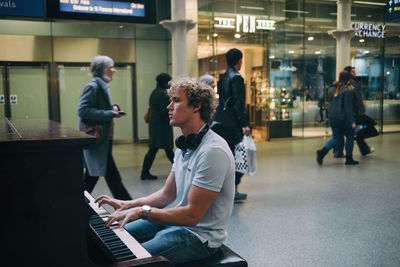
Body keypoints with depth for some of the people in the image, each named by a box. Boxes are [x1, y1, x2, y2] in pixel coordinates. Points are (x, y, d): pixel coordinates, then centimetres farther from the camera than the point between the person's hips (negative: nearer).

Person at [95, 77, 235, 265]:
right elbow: (167, 194, 12)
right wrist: (128, 205, 0)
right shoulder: (184, 145, 8)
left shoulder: (213, 151, -25)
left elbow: (192, 215, -26)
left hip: (200, 235, -9)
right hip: (177, 221, 9)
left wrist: (143, 211, -23)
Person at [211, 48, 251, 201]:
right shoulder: (236, 78, -12)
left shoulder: (223, 77, 13)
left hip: (220, 120, 8)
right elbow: (238, 103, -17)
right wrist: (244, 124, -18)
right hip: (232, 123, -8)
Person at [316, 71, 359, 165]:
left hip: (332, 118, 6)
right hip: (343, 118, -6)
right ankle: (349, 159, 18)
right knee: (350, 137, 12)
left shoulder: (332, 89, 7)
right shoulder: (348, 90, -14)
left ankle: (323, 151, -7)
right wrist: (352, 121, -16)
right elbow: (348, 107, -17)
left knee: (336, 138, 15)